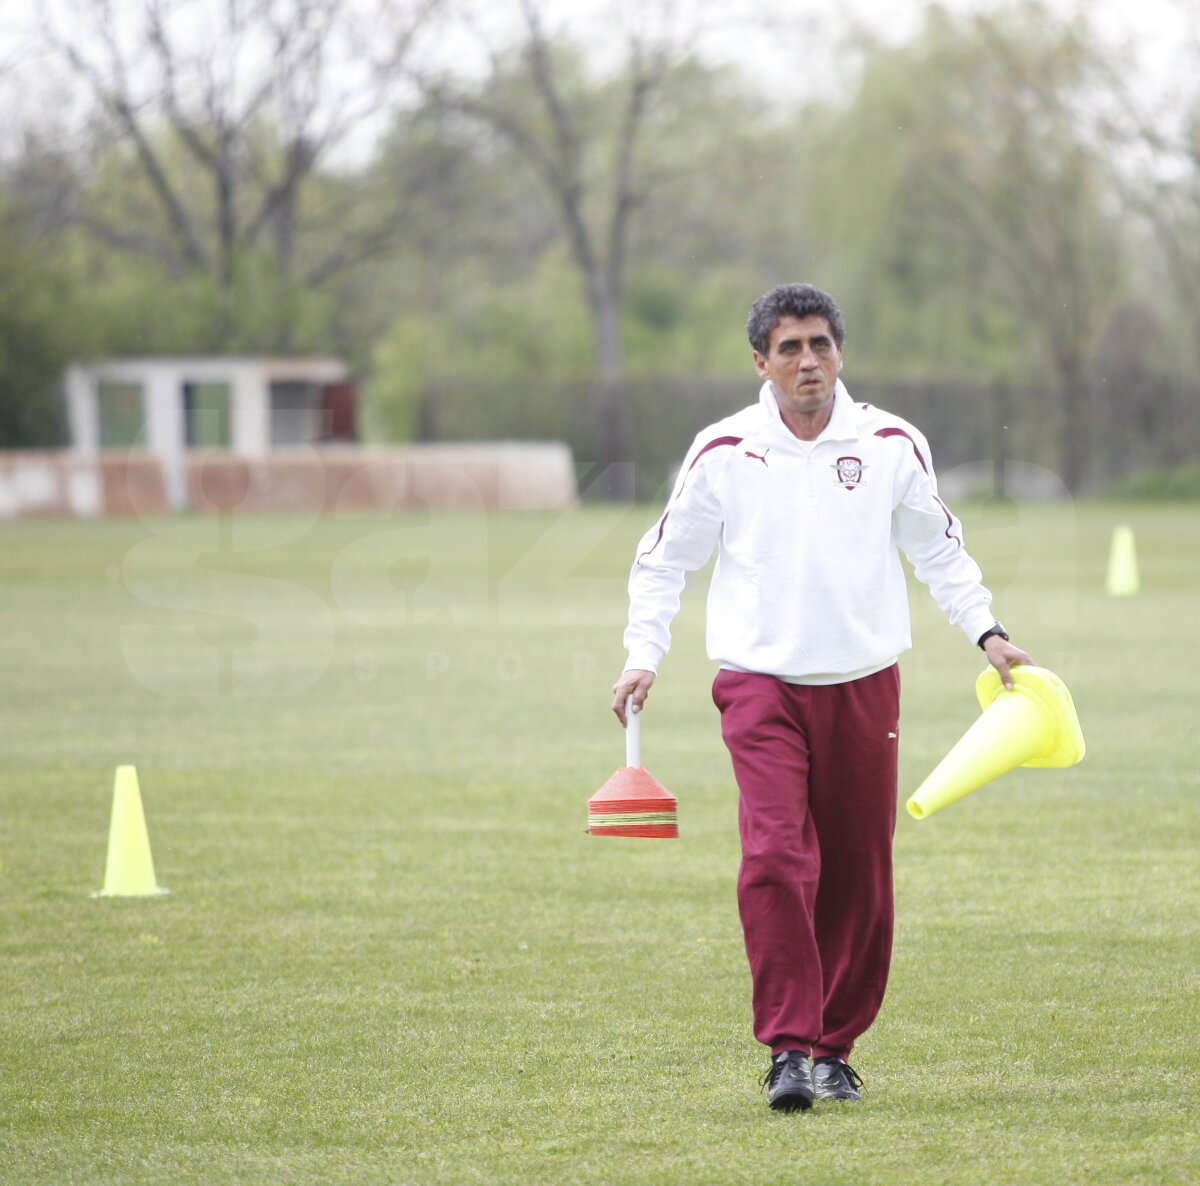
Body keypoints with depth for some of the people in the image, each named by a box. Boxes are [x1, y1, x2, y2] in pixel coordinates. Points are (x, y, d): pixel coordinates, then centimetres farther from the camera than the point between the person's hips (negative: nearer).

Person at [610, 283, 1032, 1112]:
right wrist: (644, 657, 0)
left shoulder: (892, 445, 5)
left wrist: (986, 632, 7)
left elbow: (940, 549, 16)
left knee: (859, 878, 4)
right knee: (775, 860, -18)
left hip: (864, 685, 2)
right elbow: (664, 561, 10)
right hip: (761, 683, -2)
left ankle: (835, 1046, 19)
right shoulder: (724, 453, 1)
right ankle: (788, 1049, -16)